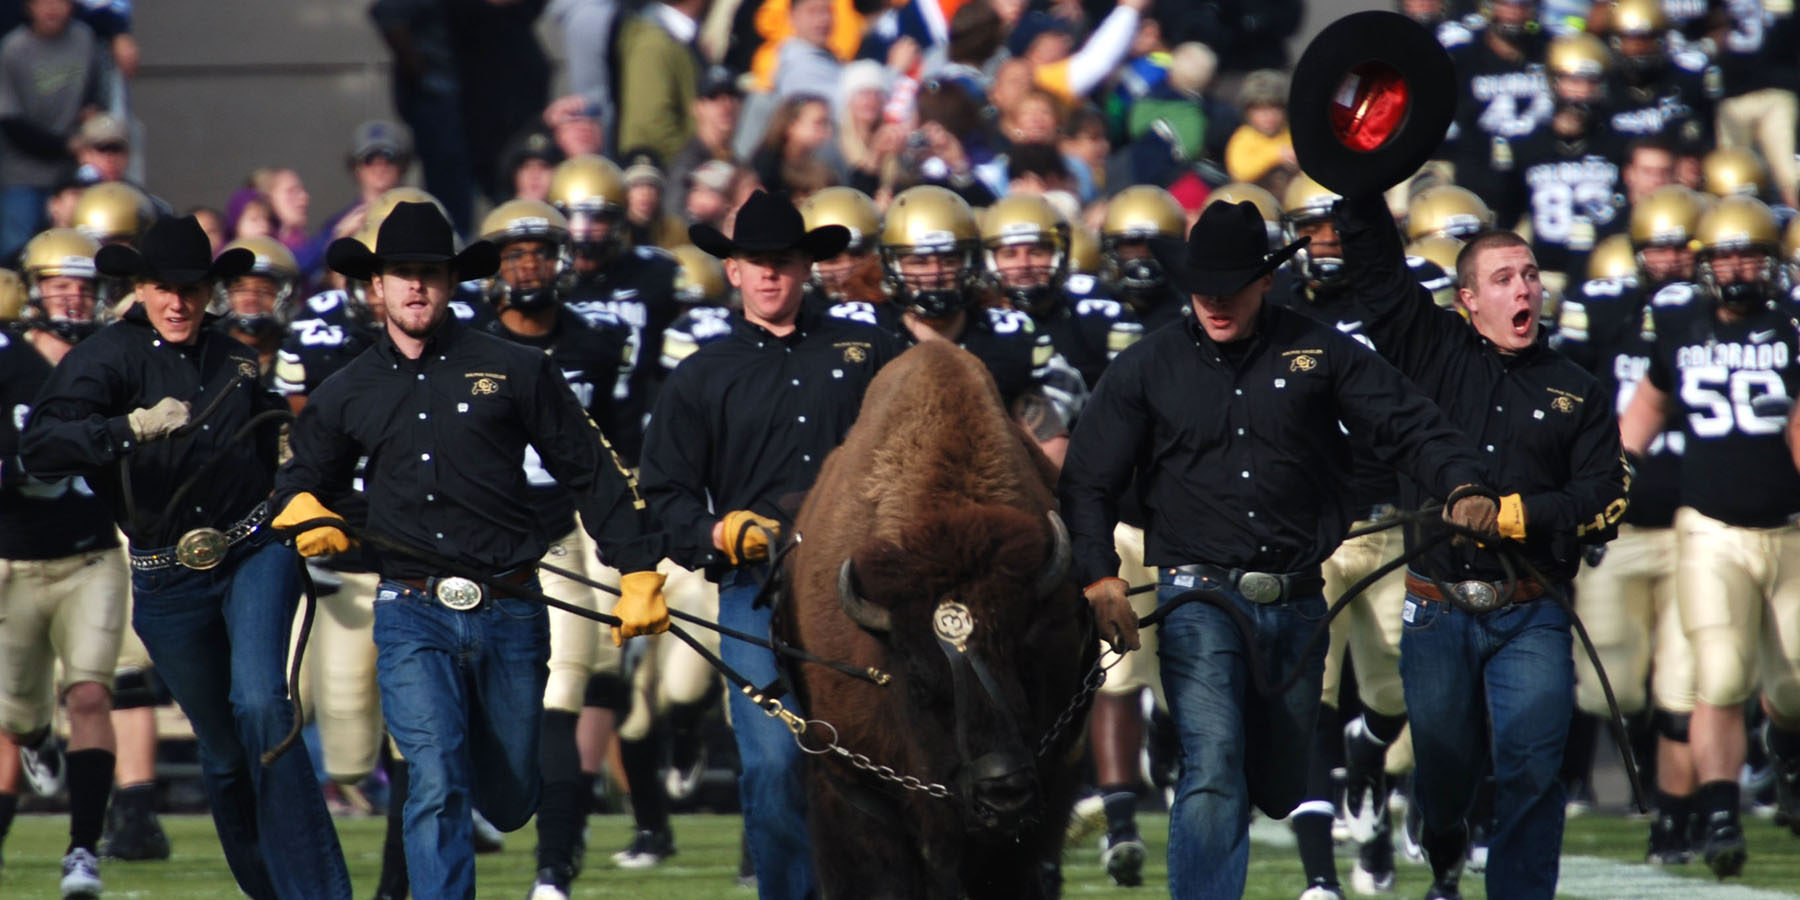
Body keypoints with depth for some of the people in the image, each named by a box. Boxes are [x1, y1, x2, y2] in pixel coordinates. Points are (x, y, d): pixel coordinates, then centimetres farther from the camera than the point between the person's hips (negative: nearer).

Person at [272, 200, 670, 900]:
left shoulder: (514, 371, 4)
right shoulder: (347, 395, 11)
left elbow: (592, 475, 7)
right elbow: (302, 479, 26)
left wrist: (638, 572, 3)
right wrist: (306, 514, 2)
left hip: (508, 611, 0)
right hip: (411, 613, 0)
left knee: (508, 803, 11)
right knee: (436, 786, -16)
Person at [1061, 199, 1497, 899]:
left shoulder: (1320, 352, 4)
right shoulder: (1147, 368, 3)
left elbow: (1408, 425, 2)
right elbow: (1087, 481, 6)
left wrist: (1462, 487, -16)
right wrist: (1098, 575, -8)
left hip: (1298, 603, 2)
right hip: (1199, 598, -2)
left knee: (1283, 788, 14)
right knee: (1213, 772, -20)